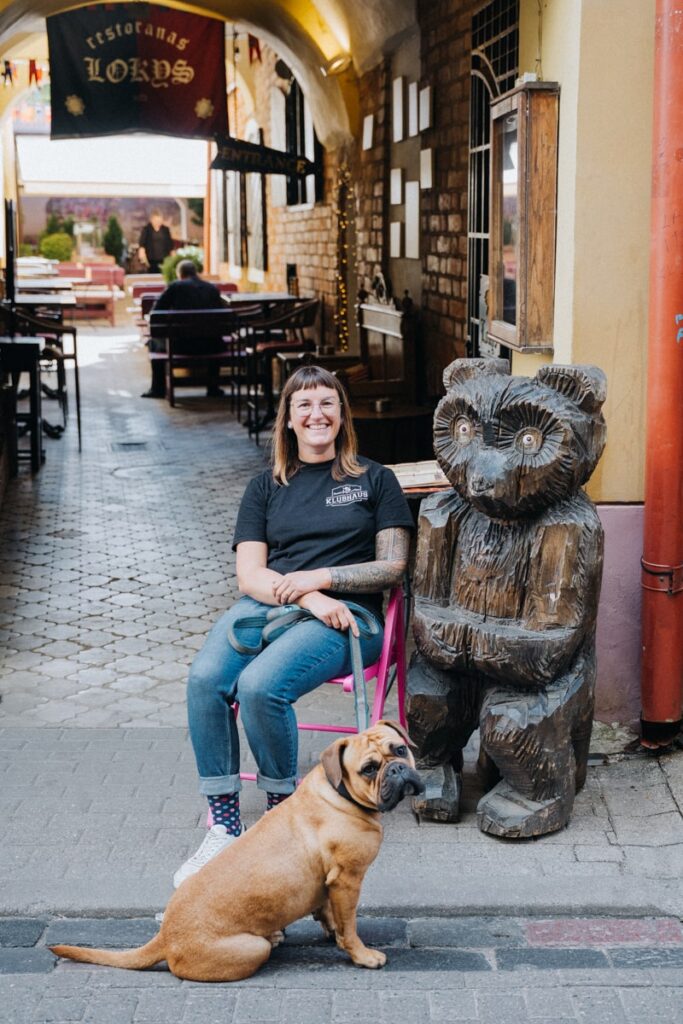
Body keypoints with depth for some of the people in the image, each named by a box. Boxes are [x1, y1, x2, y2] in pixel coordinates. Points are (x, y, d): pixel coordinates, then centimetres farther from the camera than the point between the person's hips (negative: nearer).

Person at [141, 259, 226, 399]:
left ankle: (158, 388, 27)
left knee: (154, 342, 27)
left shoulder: (175, 286, -2)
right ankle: (213, 387, 34)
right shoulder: (213, 288, 5)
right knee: (217, 342, 38)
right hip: (208, 346, 2)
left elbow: (156, 311, 2)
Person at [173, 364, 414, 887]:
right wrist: (308, 601, -12)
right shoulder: (267, 487, 19)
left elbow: (393, 566, 5)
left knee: (260, 685, -33)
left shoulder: (374, 479, 13)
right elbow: (250, 574, 7)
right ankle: (224, 827, -20)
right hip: (266, 605, 3)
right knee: (205, 678, -29)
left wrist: (320, 579, -9)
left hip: (345, 613, -3)